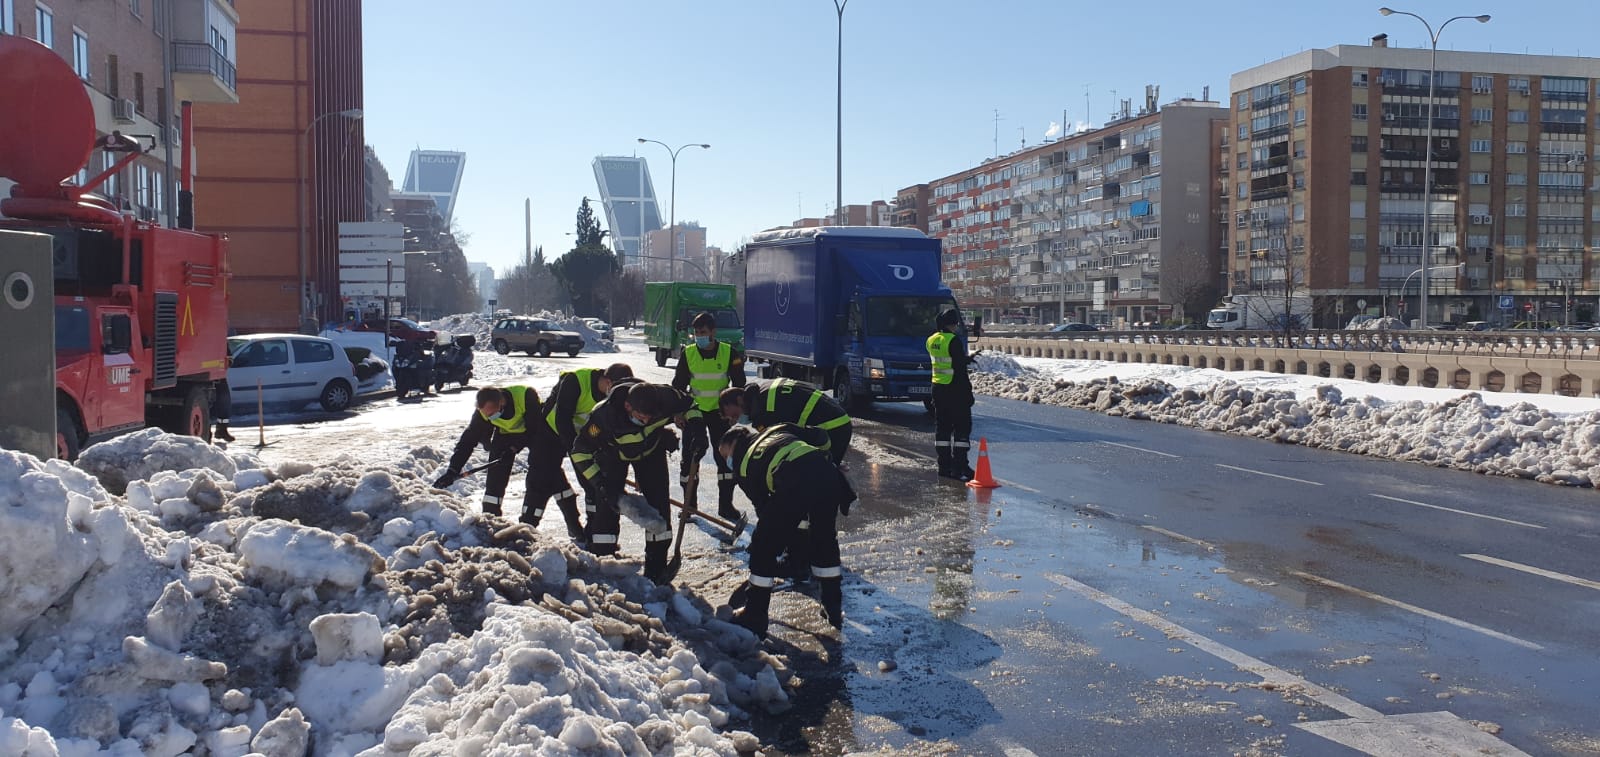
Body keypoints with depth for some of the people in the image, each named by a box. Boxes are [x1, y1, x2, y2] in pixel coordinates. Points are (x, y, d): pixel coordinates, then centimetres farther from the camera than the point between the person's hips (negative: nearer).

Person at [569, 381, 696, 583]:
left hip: (652, 448, 2)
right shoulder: (604, 415, -41)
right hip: (614, 452, -2)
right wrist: (602, 484, -33)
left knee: (658, 502, -3)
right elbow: (580, 453, -28)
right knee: (609, 504, -14)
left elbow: (688, 405, -10)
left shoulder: (665, 398, -35)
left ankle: (656, 569, 9)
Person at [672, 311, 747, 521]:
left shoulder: (730, 353, -8)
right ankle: (689, 503, 12)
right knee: (690, 456, 0)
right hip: (694, 410, 0)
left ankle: (725, 504, 9)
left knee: (725, 456, 0)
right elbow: (678, 384, 4)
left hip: (720, 411, 0)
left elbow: (739, 385, 0)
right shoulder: (688, 354, -5)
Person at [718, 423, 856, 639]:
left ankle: (754, 618, 22)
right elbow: (820, 438, 23)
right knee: (826, 541, 26)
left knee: (764, 547, 15)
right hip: (827, 472, 4)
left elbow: (762, 505, 27)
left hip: (794, 484, -4)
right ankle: (834, 609, 33)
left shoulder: (742, 465, 26)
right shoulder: (778, 431, 36)